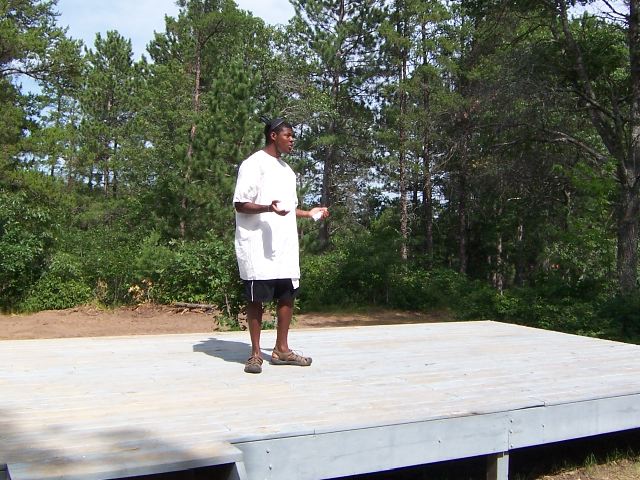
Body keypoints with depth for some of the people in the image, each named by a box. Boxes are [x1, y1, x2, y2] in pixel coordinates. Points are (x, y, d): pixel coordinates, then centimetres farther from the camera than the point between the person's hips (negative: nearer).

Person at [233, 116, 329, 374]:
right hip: (259, 246, -8)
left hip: (285, 245, 8)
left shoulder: (286, 169, 18)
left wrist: (309, 213, 16)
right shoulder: (254, 164, -6)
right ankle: (255, 353, 8)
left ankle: (281, 349, 18)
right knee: (257, 298, -2)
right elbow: (240, 204, -12)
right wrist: (268, 208, -28)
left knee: (287, 295, 8)